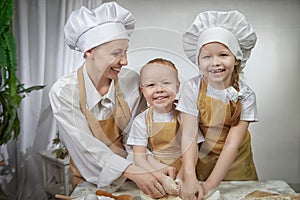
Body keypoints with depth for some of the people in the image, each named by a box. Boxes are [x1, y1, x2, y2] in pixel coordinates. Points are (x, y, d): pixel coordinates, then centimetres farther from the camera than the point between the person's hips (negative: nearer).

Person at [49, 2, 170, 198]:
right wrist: (132, 171, -29)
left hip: (130, 178, 2)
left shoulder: (131, 81, -10)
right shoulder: (63, 92, -16)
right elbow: (87, 147, -19)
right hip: (88, 180, -2)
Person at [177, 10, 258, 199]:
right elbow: (189, 135, -22)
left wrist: (210, 184, -28)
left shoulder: (245, 95, -17)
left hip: (234, 161, 1)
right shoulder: (193, 88, -17)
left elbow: (232, 143, -21)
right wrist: (189, 178, -34)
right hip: (200, 158, 0)